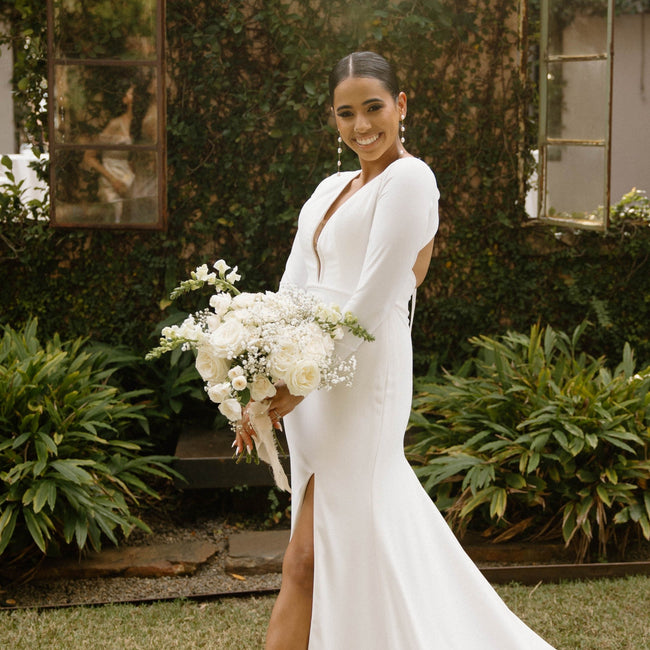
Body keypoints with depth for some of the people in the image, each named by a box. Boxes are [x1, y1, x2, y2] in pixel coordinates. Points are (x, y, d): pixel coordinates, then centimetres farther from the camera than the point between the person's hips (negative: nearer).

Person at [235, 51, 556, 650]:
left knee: (309, 560, -6)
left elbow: (372, 300, -15)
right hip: (310, 382, 8)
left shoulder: (409, 179, -9)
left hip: (361, 379, -8)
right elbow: (292, 291, 14)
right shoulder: (330, 189, 17)